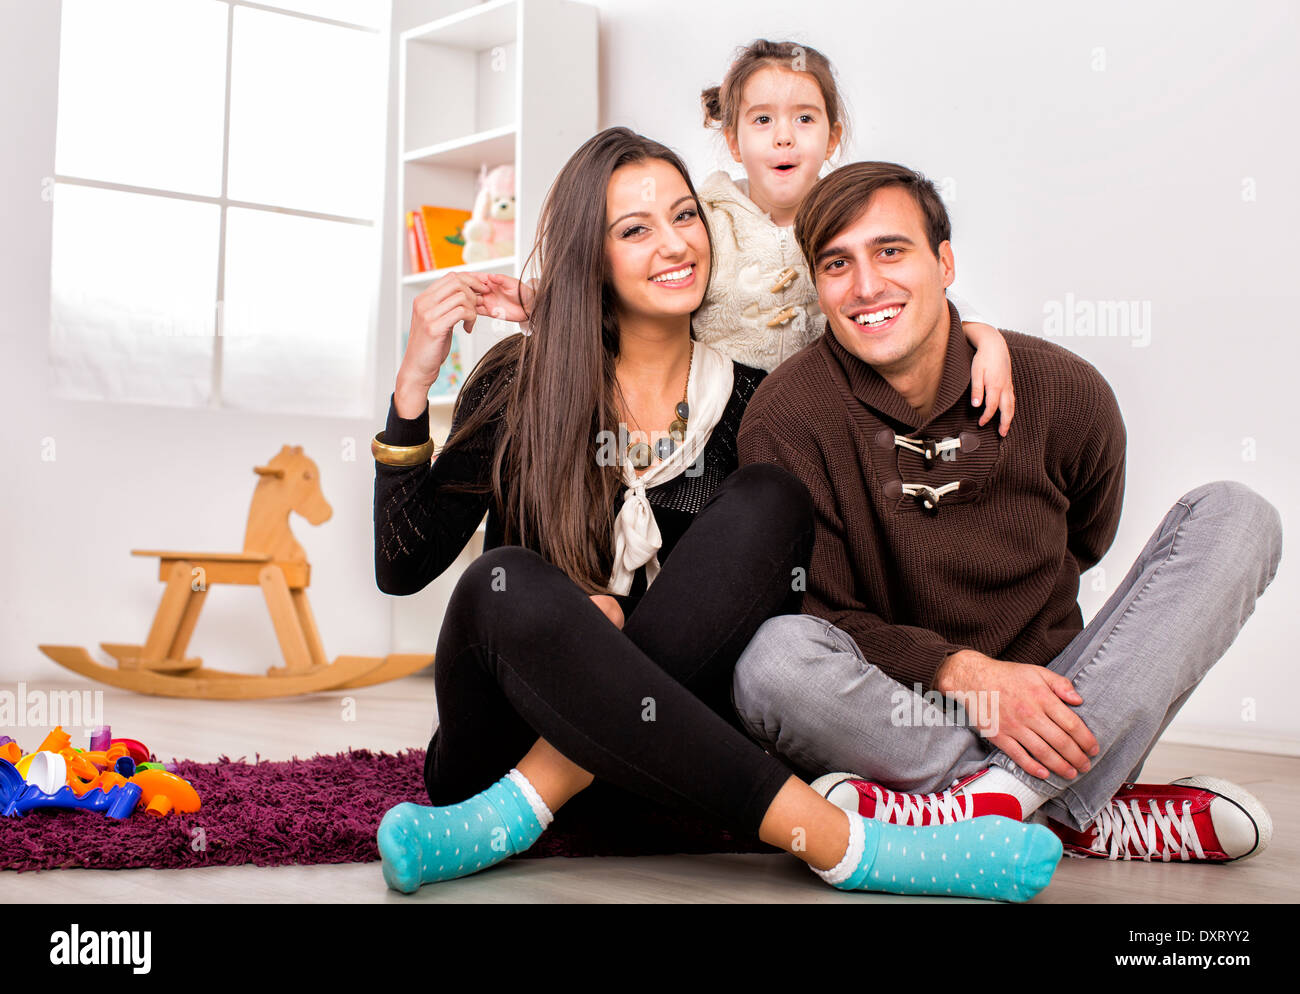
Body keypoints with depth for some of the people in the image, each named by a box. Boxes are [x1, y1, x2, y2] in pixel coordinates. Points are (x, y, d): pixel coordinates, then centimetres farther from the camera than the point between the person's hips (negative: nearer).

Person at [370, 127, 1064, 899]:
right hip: (510, 739, -1)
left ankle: (525, 808, -24)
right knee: (507, 583, -33)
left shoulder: (750, 399, 3)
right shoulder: (520, 385, -2)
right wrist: (413, 382, -15)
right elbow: (403, 567, -5)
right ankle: (840, 843, -34)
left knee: (769, 499, -18)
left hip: (643, 761, 1)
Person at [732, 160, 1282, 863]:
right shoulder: (787, 420, -9)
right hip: (893, 721, -3)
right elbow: (818, 615, -10)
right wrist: (957, 670, -25)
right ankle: (1089, 816, -25)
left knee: (1233, 514, -12)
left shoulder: (1065, 393, -2)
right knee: (775, 658, -34)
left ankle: (992, 799, -29)